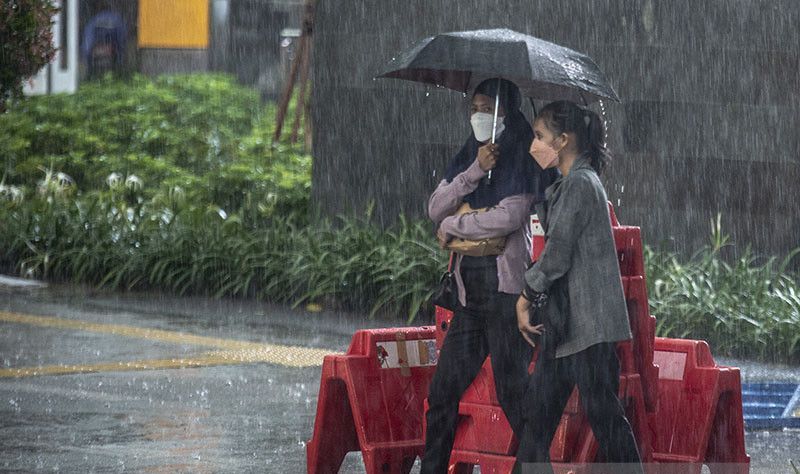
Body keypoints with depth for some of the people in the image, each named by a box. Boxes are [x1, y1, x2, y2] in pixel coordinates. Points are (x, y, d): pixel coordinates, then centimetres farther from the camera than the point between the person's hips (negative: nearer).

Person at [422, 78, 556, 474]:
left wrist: (451, 227, -5)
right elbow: (435, 209, 4)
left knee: (512, 392, -8)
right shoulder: (466, 159, 15)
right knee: (442, 392, 9)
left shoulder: (520, 162, -5)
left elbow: (509, 216, -18)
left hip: (505, 290, -7)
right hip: (470, 291, 7)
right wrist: (475, 171, -9)